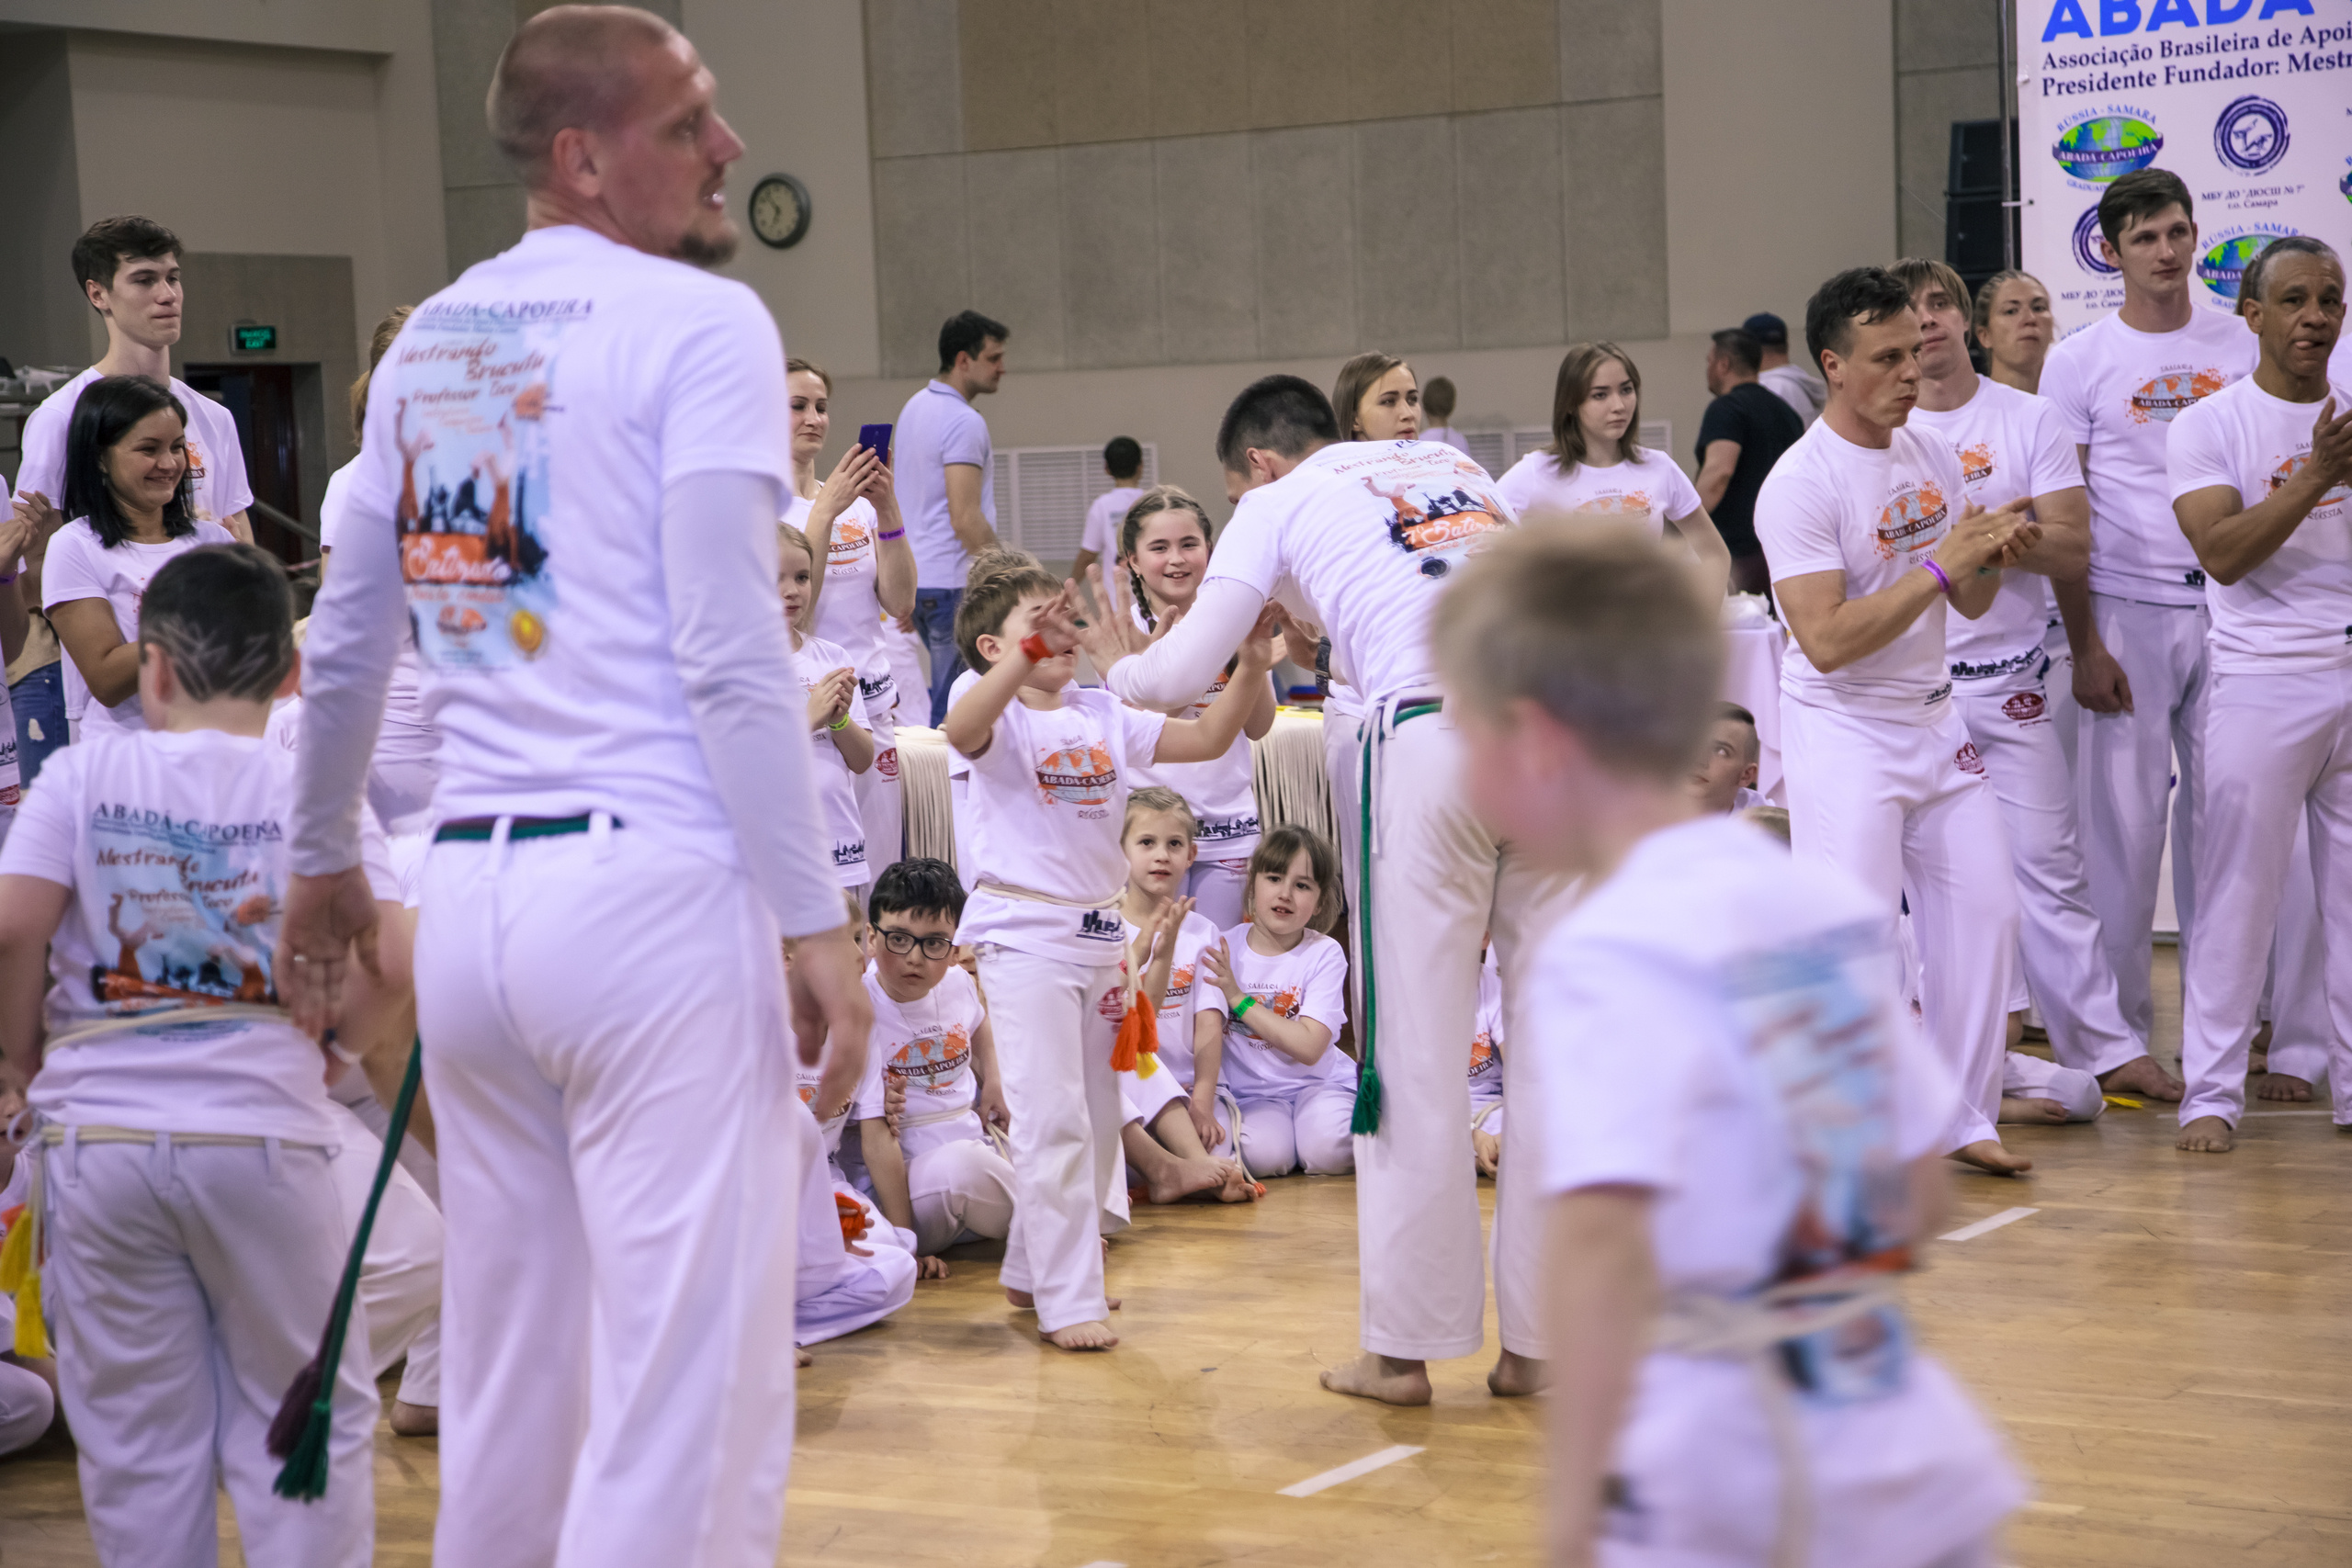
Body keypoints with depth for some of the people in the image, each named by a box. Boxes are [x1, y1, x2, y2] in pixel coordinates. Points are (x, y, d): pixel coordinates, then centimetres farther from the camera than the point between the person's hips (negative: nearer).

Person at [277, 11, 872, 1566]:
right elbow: (729, 658, -12)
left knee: (503, 1382, 14)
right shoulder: (698, 325, -6)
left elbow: (345, 648, 21)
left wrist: (322, 867, 33)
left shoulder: (426, 341, 14)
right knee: (686, 1393, -5)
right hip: (653, 889, -7)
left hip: (474, 896, 7)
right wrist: (818, 923, -9)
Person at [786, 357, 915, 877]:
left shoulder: (857, 504, 12)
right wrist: (825, 510, -20)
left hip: (873, 700, 6)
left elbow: (900, 603, 3)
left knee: (877, 881, 5)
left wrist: (887, 511, -8)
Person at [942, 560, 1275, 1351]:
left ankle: (1033, 1269, 29)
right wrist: (1027, 650, -45)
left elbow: (1208, 739, 6)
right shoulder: (1002, 719, -10)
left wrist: (1250, 667, -8)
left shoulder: (1103, 715, 9)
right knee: (1053, 1117, -10)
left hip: (1098, 930, 8)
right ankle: (1068, 1300, -6)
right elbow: (960, 730, -34)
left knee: (1097, 1116, 15)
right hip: (1024, 934, -7)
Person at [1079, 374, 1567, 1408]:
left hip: (1433, 743, -4)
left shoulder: (1280, 502, 13)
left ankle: (1406, 1348, 8)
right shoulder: (1457, 469, 27)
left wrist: (1117, 665, 32)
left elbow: (1184, 672, 12)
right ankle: (1535, 1343, 12)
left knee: (1417, 1055, 3)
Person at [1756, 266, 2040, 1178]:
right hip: (1841, 731, -7)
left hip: (1933, 719, 7)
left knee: (1984, 909, 6)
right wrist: (1942, 564, -24)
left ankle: (1963, 1119, 18)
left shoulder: (1931, 458, 6)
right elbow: (1826, 640, -24)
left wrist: (1995, 559, -8)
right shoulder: (1801, 485, -17)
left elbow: (1969, 604, 15)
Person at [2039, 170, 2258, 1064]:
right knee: (2126, 818, -1)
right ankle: (2120, 1030, 7)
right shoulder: (2079, 363, 1)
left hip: (2227, 606, 2)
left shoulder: (2238, 348, 9)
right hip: (2127, 611, -2)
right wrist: (2084, 644, -8)